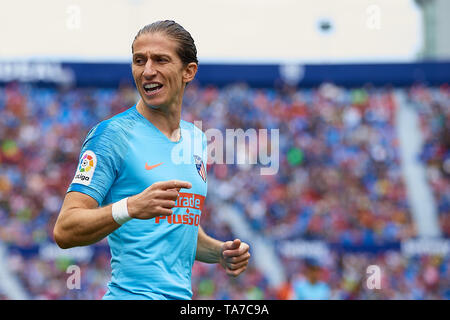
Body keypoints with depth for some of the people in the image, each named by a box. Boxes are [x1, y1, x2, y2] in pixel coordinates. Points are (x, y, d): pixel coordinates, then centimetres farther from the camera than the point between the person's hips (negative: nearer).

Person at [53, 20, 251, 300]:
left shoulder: (196, 138, 13)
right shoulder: (112, 135, -8)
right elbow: (64, 230, -16)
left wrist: (220, 252, 7)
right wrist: (131, 207, -29)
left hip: (183, 295, 7)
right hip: (134, 294, -6)